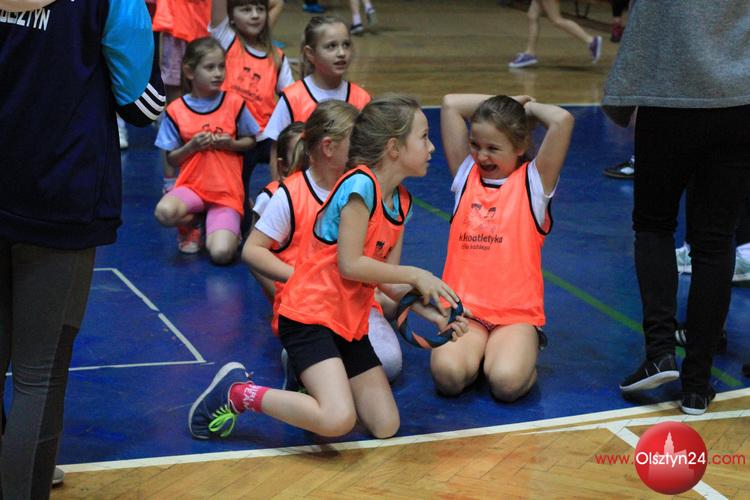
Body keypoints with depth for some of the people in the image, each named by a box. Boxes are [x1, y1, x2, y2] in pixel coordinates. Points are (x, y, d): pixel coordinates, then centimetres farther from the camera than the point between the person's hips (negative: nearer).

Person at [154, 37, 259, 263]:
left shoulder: (234, 103, 0)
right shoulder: (176, 110, -1)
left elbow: (250, 141, 10)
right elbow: (171, 159, 4)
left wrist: (230, 144, -11)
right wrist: (191, 146, -15)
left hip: (227, 192, -1)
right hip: (192, 186, 1)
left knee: (221, 253, -23)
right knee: (164, 212, -34)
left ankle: (229, 232, 16)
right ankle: (192, 224, 4)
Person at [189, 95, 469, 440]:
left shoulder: (401, 201, 9)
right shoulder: (361, 185, -16)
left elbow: (387, 279, 9)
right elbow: (350, 265, -20)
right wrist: (415, 275, -12)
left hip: (349, 324, 9)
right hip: (308, 317, -9)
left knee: (386, 426, 2)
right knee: (337, 421, -25)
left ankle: (313, 378, 20)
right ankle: (236, 392, -6)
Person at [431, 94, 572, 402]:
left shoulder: (533, 181, 5)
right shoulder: (467, 174, 14)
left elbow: (562, 120, -9)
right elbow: (450, 104, 12)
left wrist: (528, 108, 10)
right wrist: (507, 103, 16)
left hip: (516, 314, -2)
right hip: (464, 309, 2)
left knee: (507, 382, -30)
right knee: (448, 374, -29)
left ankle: (525, 353, 5)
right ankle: (476, 352, 6)